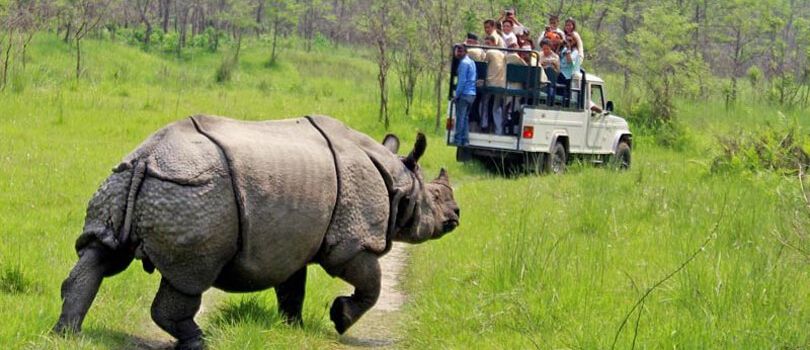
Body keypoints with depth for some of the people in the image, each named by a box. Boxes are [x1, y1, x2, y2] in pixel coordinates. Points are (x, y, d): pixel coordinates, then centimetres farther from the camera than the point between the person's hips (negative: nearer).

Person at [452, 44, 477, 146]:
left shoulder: (464, 63, -12)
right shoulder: (472, 62, 17)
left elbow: (462, 81, -17)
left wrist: (456, 95, -13)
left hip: (464, 94, -9)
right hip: (472, 94, 9)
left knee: (460, 118, -6)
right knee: (465, 117, 13)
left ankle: (458, 140, -7)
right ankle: (465, 140, 11)